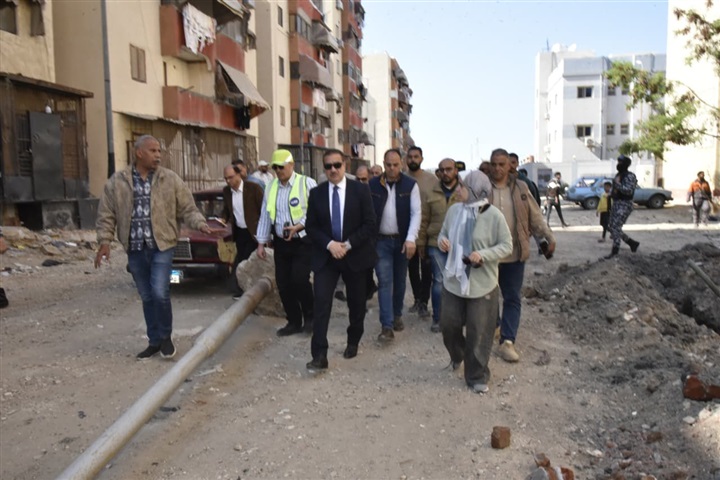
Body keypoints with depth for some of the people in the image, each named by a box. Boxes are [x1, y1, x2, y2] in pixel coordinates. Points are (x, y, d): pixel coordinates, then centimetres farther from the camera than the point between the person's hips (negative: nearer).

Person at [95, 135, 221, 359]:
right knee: (147, 297, 11)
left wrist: (202, 225, -16)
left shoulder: (171, 179, -1)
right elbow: (106, 215, 7)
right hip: (135, 250, 2)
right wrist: (105, 242, -3)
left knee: (160, 293, -12)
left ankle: (166, 337, 11)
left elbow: (188, 209, 1)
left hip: (162, 246, -2)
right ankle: (154, 341, 26)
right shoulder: (117, 182, 2)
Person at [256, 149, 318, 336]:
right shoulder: (270, 187, 9)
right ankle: (294, 322, 22)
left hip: (303, 242, -5)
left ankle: (309, 316, 10)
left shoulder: (307, 183, -8)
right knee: (283, 284, 6)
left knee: (299, 279, -15)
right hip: (281, 243, 6)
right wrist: (261, 243, 9)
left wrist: (299, 226, -22)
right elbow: (265, 216, 11)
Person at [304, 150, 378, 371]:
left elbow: (370, 224, -8)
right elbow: (311, 226, 1)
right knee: (321, 304, -10)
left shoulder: (360, 190, -5)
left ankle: (353, 342, 36)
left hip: (355, 255, 0)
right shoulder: (316, 193, 0)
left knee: (356, 303, 13)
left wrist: (348, 244, -16)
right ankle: (319, 355, -7)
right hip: (325, 256, 0)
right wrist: (329, 244, -15)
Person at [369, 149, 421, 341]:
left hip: (402, 240, 1)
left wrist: (411, 239, -20)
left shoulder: (410, 185, -3)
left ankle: (397, 315, 31)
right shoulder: (373, 184, -1)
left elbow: (416, 213, -9)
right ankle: (387, 325, -5)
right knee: (384, 282, -6)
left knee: (399, 281, 12)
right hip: (380, 240, 0)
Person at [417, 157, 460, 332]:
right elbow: (424, 220, 7)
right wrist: (421, 242, 6)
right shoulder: (432, 194, 4)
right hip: (436, 244, 0)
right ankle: (437, 318, 15)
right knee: (439, 281, 3)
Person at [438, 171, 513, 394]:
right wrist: (441, 241, -10)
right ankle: (457, 355, 45)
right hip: (453, 280, 5)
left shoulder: (494, 215, -14)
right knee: (448, 324, 13)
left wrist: (483, 255, -24)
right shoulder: (454, 210, 0)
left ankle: (477, 377, 21)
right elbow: (444, 233, 14)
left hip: (482, 284, -4)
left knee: (478, 332, 3)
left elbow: (506, 245, -8)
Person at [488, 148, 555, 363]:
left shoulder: (520, 188, 3)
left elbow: (535, 217, 7)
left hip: (514, 254, 2)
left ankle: (507, 342, 8)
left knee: (512, 298, 3)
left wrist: (549, 238, 1)